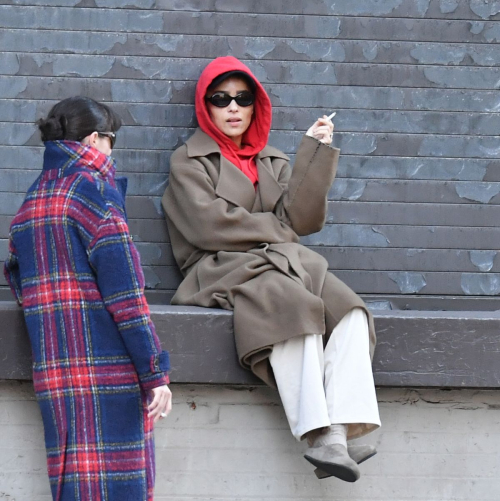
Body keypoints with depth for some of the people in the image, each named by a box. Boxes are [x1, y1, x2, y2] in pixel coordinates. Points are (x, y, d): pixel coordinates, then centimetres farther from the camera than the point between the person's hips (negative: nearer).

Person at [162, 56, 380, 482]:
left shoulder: (273, 161, 25)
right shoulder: (189, 160, 11)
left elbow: (302, 219, 7)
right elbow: (209, 225, -5)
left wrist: (316, 151, 2)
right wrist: (276, 230, 3)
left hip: (284, 265, 5)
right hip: (224, 270, -5)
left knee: (349, 311, -26)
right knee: (293, 304, -36)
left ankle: (339, 433, -42)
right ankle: (318, 436, -45)